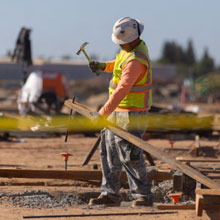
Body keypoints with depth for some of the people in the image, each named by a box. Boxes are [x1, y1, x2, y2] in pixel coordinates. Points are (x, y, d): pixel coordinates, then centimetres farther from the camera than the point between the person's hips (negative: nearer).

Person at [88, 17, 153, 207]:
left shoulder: (136, 61, -25)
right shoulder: (136, 44, 7)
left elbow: (122, 90, -31)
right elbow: (120, 65, 27)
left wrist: (103, 113, -32)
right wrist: (104, 66, 8)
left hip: (131, 114, -10)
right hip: (118, 112, 10)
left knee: (130, 156, -6)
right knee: (109, 152, 10)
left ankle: (143, 196, 5)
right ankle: (110, 195, 14)